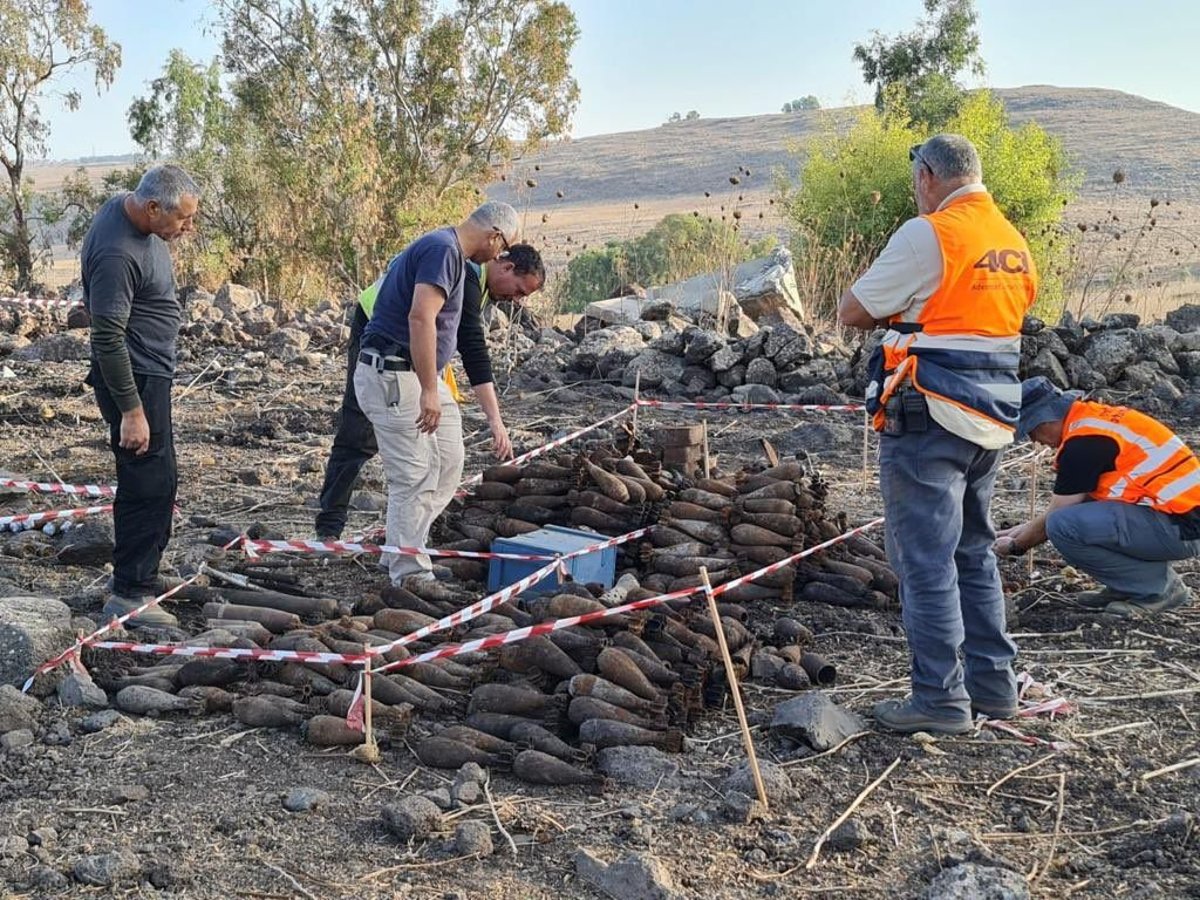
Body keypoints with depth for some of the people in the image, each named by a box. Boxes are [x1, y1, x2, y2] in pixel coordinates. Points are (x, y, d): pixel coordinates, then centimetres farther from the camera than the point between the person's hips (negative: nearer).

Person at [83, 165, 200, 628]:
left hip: (151, 370, 11)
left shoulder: (129, 208, 2)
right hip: (134, 376, -11)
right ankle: (130, 593, 1)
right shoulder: (116, 252, -28)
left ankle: (136, 573, 30)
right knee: (149, 482, -7)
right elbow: (108, 338, -26)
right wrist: (131, 411, -24)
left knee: (158, 480, 18)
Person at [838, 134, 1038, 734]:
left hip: (930, 414, -8)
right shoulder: (1013, 241, 12)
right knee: (973, 550, 18)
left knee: (926, 558, -2)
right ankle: (992, 683, 25)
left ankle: (940, 700, 2)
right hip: (993, 413, 8)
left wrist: (896, 313, 10)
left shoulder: (928, 234, -13)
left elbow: (852, 311, -9)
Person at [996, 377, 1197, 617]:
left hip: (1181, 527, -10)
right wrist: (1024, 529, 28)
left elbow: (1056, 519, -7)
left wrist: (1015, 546, 9)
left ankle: (1157, 586, -6)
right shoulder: (1096, 417, 12)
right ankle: (1128, 585, 11)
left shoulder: (1083, 441, -16)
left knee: (1064, 526, -21)